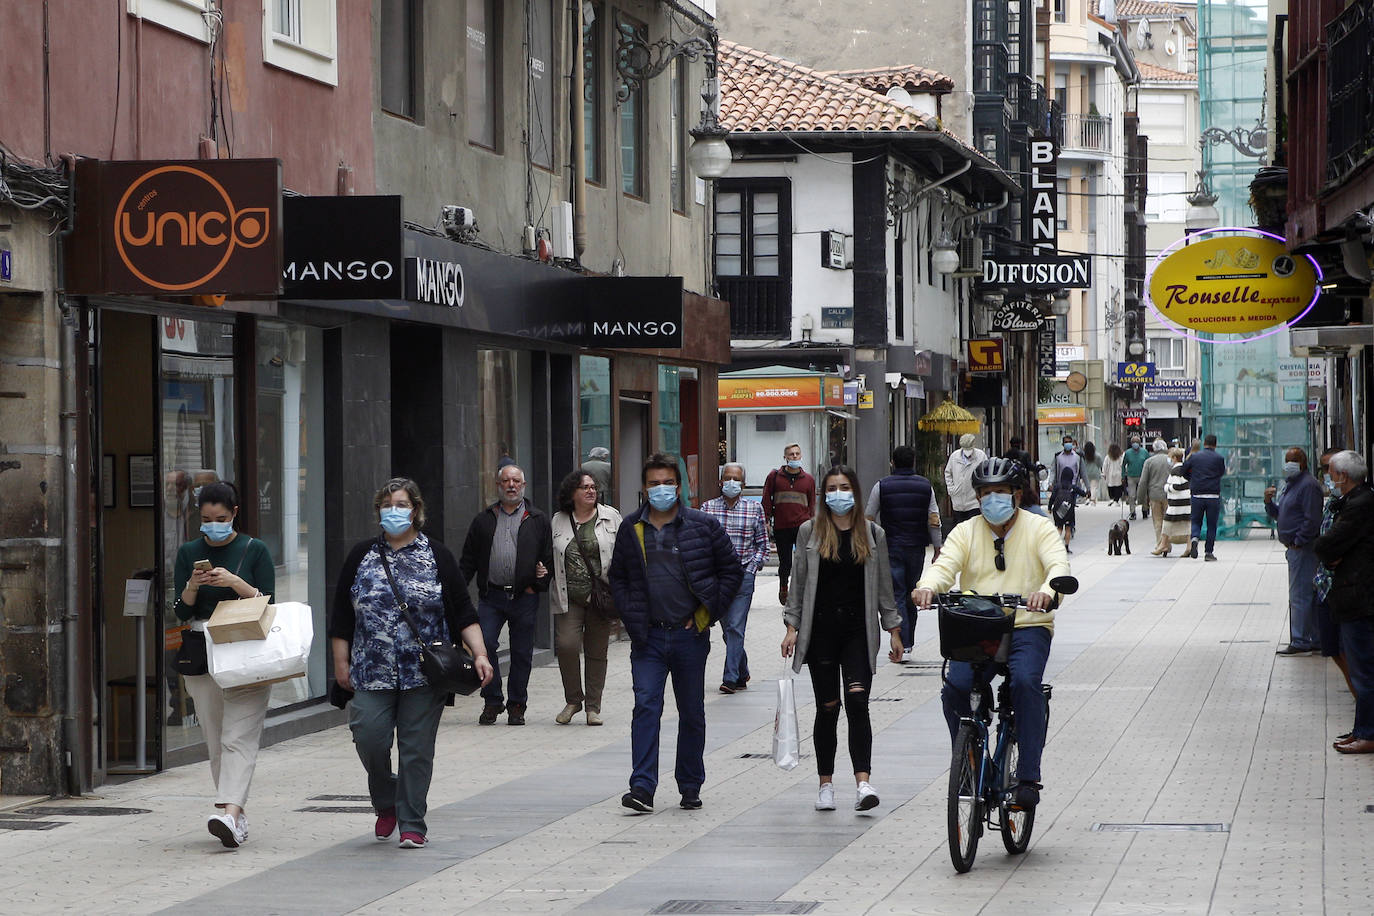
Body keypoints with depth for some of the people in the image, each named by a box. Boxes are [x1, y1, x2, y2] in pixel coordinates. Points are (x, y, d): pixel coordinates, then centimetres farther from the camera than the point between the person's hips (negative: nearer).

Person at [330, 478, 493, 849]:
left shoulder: (436, 557, 5)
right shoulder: (361, 556, 10)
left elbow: (463, 612, 3)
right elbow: (342, 617, 12)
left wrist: (479, 654, -8)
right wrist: (341, 662, 6)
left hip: (424, 675, -1)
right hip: (372, 674, 1)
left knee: (417, 748, -2)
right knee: (369, 737, -10)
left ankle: (412, 825, 7)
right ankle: (385, 802, 17)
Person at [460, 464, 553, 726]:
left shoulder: (538, 520, 9)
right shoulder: (484, 520, 13)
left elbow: (548, 557, 9)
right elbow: (469, 559, 12)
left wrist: (539, 584, -6)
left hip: (524, 597, -1)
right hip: (491, 596, 1)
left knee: (521, 653, 3)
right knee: (484, 644, -12)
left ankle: (516, 705, 14)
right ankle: (492, 701, 0)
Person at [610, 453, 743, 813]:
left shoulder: (703, 526, 0)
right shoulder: (631, 529, 6)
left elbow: (732, 570, 5)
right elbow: (617, 577, 16)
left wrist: (709, 610, -1)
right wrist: (631, 617, 3)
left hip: (690, 634, 0)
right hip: (648, 636, 1)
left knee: (692, 713, 8)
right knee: (646, 706, -11)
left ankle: (690, 786, 20)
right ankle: (643, 787, -16)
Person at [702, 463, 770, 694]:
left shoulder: (754, 509, 4)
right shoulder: (708, 508, 5)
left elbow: (762, 543, 8)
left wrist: (752, 568, -2)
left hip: (743, 574, -2)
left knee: (735, 627, -10)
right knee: (727, 629, 9)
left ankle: (731, 678, -12)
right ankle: (742, 673, 25)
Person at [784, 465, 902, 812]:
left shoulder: (873, 535, 8)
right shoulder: (810, 532, 6)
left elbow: (883, 586, 11)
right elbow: (799, 583, 8)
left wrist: (893, 630, 8)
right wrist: (792, 627, 0)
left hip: (859, 630, 0)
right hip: (821, 628, 0)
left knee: (857, 701, -14)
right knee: (827, 707, 4)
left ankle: (863, 783, -21)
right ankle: (825, 783, 15)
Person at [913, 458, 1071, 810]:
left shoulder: (1038, 529, 5)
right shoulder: (966, 533, 11)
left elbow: (1058, 564, -12)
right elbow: (945, 565, -5)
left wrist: (1047, 592, -36)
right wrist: (927, 587, -30)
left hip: (1028, 627, -2)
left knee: (1026, 682, -30)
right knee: (955, 687, -23)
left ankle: (1029, 777, -25)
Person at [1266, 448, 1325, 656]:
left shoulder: (1308, 485, -14)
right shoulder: (1289, 485, 19)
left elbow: (1312, 520, -20)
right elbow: (1278, 515, 23)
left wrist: (1297, 543, -18)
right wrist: (1269, 502, 4)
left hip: (1303, 547, -10)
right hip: (1294, 548, 10)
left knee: (1300, 596, -9)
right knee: (1308, 596, 13)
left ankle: (1301, 642, -8)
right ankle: (1315, 640, 17)